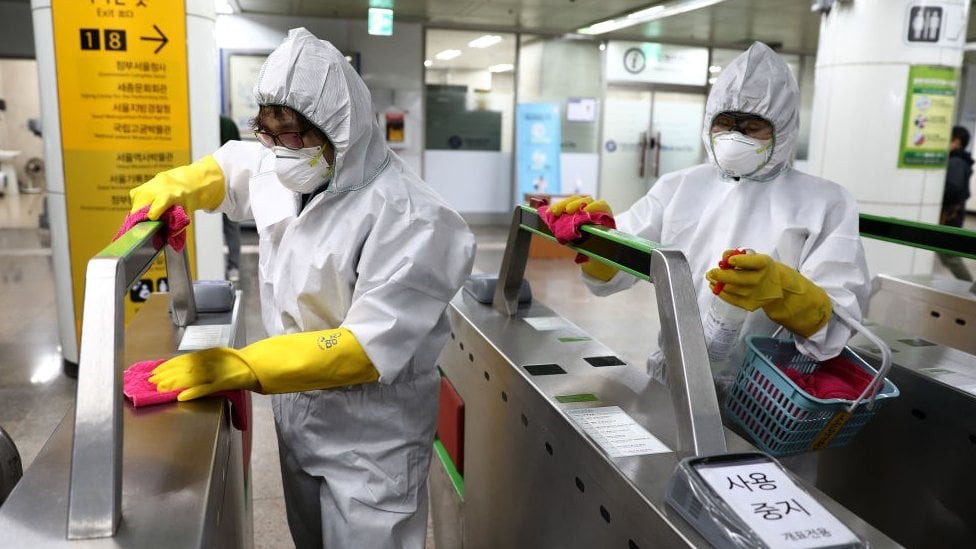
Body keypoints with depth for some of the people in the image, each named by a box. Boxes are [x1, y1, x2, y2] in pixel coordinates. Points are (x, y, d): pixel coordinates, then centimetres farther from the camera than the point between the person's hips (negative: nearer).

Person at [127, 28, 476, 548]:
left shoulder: (407, 216, -27)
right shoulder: (283, 173, -3)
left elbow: (372, 346, -30)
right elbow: (227, 168, 20)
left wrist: (241, 366, -32)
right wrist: (170, 190, -1)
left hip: (371, 434, -7)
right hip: (296, 412, 8)